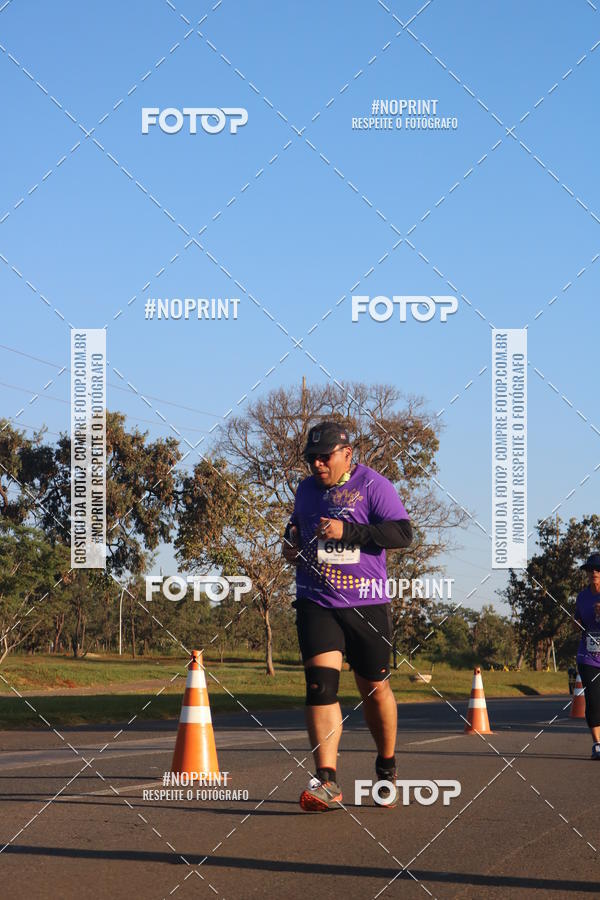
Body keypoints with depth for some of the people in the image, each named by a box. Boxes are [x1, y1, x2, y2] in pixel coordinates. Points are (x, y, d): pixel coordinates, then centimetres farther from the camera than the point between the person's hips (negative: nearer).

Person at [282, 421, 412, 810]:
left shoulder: (373, 485, -5)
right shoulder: (306, 490, 12)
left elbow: (402, 533, -14)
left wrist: (347, 531, -21)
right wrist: (292, 539, 8)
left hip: (367, 604, -3)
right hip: (316, 603, 3)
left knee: (374, 688, 8)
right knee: (320, 683, -15)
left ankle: (387, 767, 32)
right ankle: (327, 782, -21)